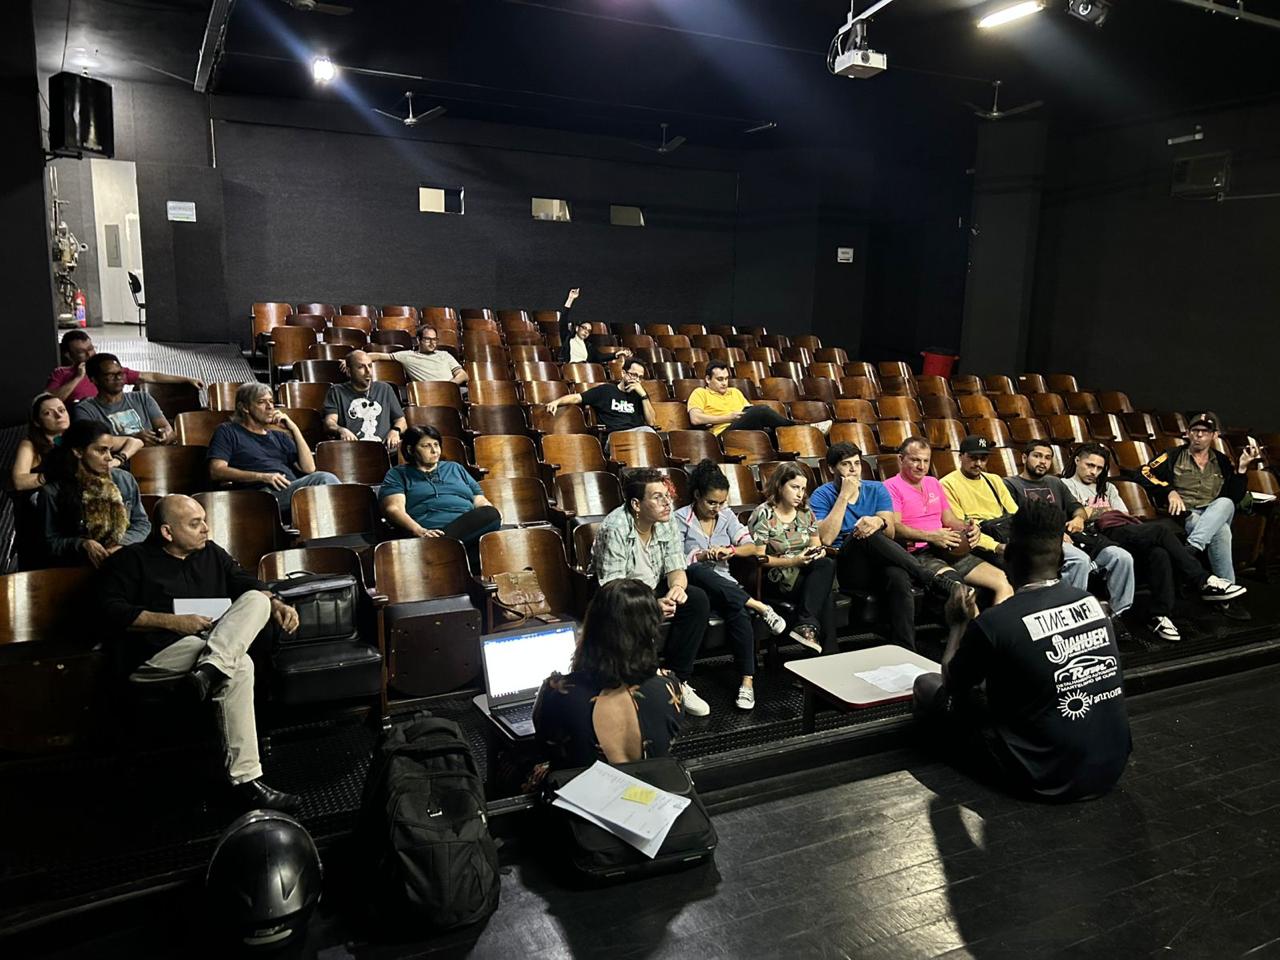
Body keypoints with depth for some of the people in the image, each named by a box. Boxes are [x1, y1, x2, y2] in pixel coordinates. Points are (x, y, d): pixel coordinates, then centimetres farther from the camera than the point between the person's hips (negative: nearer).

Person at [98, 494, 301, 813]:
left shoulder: (211, 553, 21)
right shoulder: (132, 560, 5)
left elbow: (249, 585, 19)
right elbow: (111, 610, -8)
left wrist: (276, 605, -4)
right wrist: (174, 622, -15)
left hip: (216, 642, 6)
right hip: (156, 655, -5)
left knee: (258, 600, -23)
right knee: (239, 665, -32)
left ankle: (208, 671, -40)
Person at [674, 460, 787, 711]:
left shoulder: (726, 516, 13)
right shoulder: (681, 518, 0)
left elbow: (751, 546, 8)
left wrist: (731, 550, -12)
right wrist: (701, 556, -21)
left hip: (724, 583, 3)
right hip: (694, 583, -3)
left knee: (738, 612, -32)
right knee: (698, 572, -40)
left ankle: (747, 682, -31)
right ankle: (759, 606, -31)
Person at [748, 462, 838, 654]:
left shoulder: (805, 512, 13)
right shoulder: (763, 514, -7)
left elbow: (817, 545, 19)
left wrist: (818, 552, -6)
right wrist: (794, 561, -20)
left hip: (804, 573, 5)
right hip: (775, 580, -5)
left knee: (826, 564, -31)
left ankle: (806, 626, -34)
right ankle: (828, 653, -25)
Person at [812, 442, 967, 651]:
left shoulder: (876, 489, 16)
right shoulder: (822, 496, 4)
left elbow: (890, 533, 4)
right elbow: (826, 538, -14)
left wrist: (879, 522, -22)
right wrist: (844, 495, -11)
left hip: (880, 565, 3)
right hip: (847, 569, -3)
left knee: (899, 576, -35)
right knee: (866, 535, -34)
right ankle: (933, 578, -31)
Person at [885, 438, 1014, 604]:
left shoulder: (933, 483, 24)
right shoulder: (891, 487, 0)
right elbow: (894, 528, -12)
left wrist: (969, 529, 2)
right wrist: (930, 537, -24)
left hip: (951, 551, 7)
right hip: (917, 554, -7)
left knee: (1003, 581, -8)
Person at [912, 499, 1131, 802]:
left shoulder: (994, 623, -21)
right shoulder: (1092, 603, -3)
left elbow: (952, 682, -1)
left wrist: (958, 624, 14)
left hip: (1049, 780, -6)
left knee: (927, 686, 6)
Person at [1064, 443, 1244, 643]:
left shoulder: (1107, 487, 32)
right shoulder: (1067, 485, 12)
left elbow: (1125, 517, 20)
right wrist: (1108, 511, 4)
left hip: (1122, 536, 6)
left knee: (1159, 554, -29)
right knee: (1161, 530, -25)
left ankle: (1159, 615, -27)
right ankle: (1204, 581, -20)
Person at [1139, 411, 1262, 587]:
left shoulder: (1223, 462, 20)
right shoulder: (1174, 456, 12)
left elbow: (1235, 498, 13)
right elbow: (1144, 473, -2)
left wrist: (1241, 468, 3)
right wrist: (1169, 491, -14)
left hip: (1215, 517, 3)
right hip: (1183, 515, -3)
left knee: (1225, 503, -34)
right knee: (1221, 531, -34)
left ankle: (1192, 547, -49)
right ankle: (1226, 585, -37)